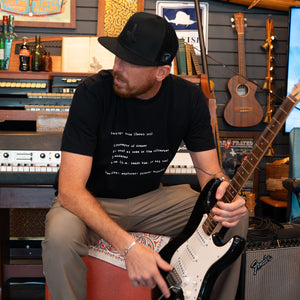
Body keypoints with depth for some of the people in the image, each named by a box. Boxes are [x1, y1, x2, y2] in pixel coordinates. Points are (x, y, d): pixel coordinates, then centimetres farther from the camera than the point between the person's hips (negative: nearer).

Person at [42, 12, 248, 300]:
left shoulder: (189, 98, -11)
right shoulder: (93, 92, -23)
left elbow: (210, 172, -5)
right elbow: (70, 187, -28)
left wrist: (225, 195, -32)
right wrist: (128, 245, -40)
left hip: (151, 199, 4)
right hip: (92, 202, -3)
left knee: (235, 219, -15)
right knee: (60, 234, -37)